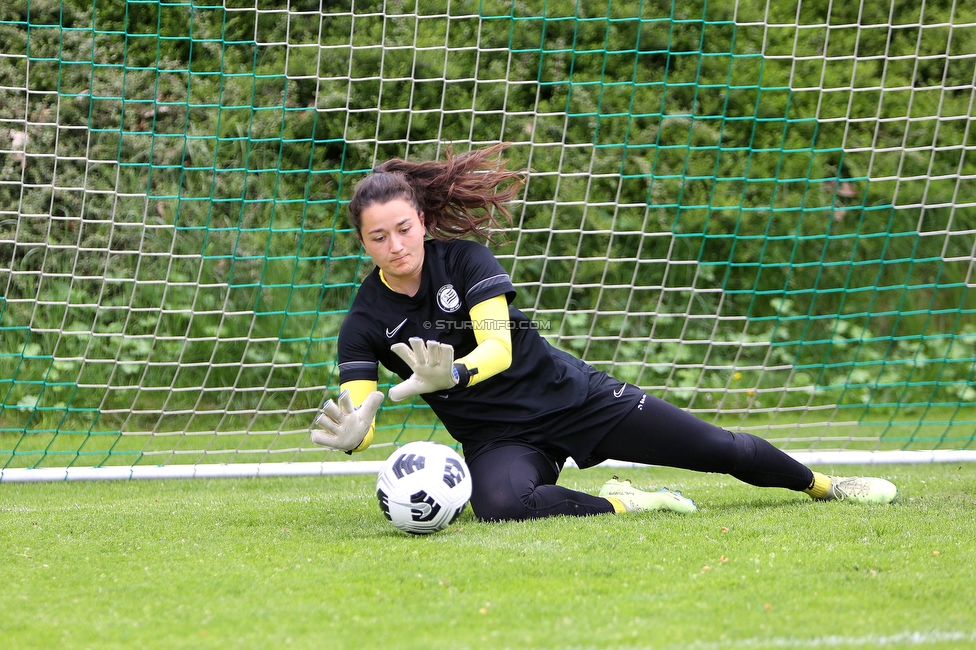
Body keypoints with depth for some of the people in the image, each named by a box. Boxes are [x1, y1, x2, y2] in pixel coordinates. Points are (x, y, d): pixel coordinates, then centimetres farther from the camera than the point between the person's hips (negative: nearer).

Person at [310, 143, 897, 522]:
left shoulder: (464, 258, -11)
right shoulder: (365, 324, -7)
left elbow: (498, 348, -23)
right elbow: (358, 408, -12)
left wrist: (450, 374, -45)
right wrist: (350, 433, -38)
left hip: (568, 395, 0)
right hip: (497, 438, 0)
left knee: (724, 449, 0)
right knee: (500, 505, -39)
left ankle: (822, 484, 30)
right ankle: (618, 505, -15)